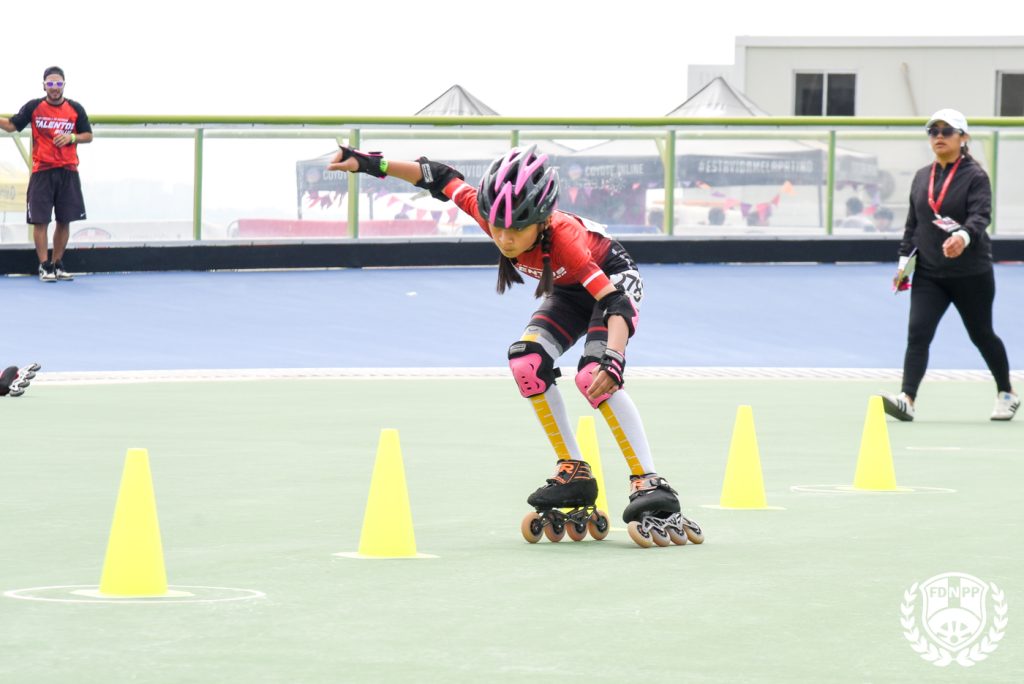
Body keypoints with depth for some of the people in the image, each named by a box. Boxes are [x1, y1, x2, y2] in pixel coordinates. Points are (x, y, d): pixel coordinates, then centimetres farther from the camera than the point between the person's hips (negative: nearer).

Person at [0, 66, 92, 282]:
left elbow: (88, 135, 9)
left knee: (64, 220, 5)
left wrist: (71, 137, -10)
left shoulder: (75, 109, 4)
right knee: (40, 220, -4)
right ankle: (44, 266, 2)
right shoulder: (34, 107, 2)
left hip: (68, 172, 2)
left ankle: (57, 264, 17)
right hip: (41, 172, -2)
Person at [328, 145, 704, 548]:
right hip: (569, 292, 6)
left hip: (613, 281, -6)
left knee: (594, 375, -29)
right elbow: (442, 179, -10)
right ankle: (574, 474, -4)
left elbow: (617, 303, -47)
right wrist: (371, 164, -16)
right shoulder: (489, 212, -27)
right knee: (527, 362, -17)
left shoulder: (562, 237, -42)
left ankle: (651, 489, -27)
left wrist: (611, 360, -63)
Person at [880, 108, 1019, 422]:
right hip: (929, 274, 4)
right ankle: (907, 399, -24)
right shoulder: (921, 178, 10)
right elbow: (913, 223, 17)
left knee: (981, 334, 11)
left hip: (971, 274, -4)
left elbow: (980, 216, -22)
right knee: (917, 333, -14)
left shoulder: (975, 176, -8)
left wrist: (963, 237, -42)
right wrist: (904, 259, 11)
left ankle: (1006, 394, 31)